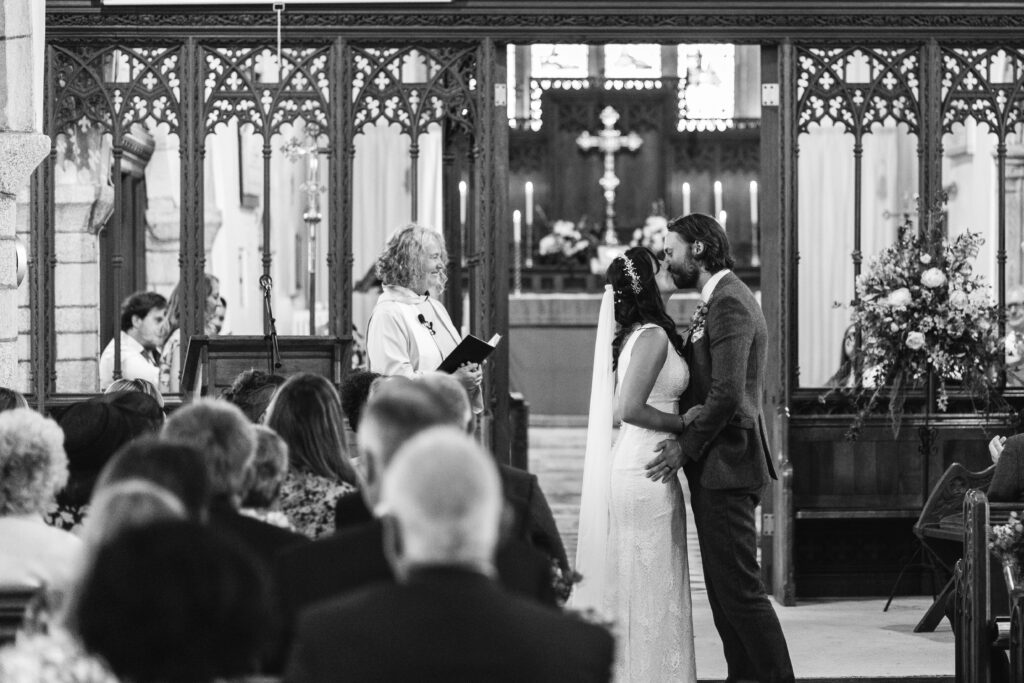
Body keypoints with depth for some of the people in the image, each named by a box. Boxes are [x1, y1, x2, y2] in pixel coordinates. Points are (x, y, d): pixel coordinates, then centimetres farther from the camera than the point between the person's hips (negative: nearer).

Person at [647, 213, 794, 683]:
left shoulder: (729, 304, -15)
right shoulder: (720, 301, 18)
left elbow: (726, 393, -22)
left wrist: (686, 446, -14)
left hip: (725, 465, -11)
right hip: (714, 467, 11)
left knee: (739, 587, -9)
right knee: (723, 588, 12)